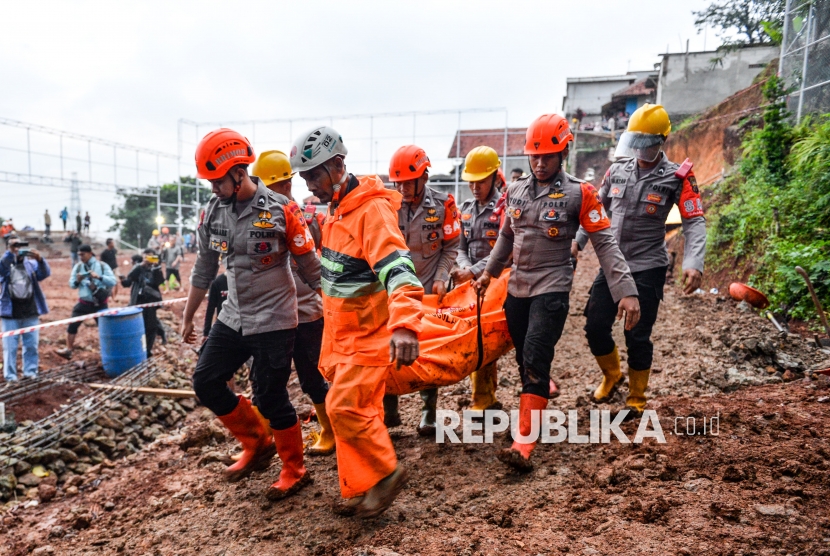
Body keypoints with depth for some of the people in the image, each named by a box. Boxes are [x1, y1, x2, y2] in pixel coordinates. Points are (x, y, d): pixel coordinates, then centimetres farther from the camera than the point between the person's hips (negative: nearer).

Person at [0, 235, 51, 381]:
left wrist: (39, 259, -29)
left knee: (31, 345, 8)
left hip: (30, 312, 2)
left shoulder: (31, 263, 7)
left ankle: (30, 371, 18)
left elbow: (45, 273, -11)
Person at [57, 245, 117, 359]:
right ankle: (68, 349, 7)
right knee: (72, 324, -3)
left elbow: (113, 281, -15)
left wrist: (99, 277, -28)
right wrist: (77, 281, -17)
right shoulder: (78, 267, 1)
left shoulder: (102, 266, -7)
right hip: (84, 303, 3)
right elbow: (72, 285, 5)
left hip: (100, 304, -2)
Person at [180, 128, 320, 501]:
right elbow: (204, 269, 13)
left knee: (270, 397, -1)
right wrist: (188, 317, 18)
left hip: (274, 319, -6)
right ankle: (258, 443, 27)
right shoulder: (213, 212, 3)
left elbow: (310, 267, -8)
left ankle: (294, 470, 22)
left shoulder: (280, 210, -14)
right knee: (206, 381, 8)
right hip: (233, 317, 7)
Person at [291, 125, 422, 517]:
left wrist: (405, 324, -48)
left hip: (371, 333, -9)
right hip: (342, 331, 9)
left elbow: (398, 269, -33)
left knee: (345, 408, -8)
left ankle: (385, 474, 15)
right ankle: (359, 489, 28)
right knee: (356, 409, 14)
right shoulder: (336, 210, 10)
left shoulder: (372, 209, -19)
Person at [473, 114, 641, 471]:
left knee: (535, 360, -14)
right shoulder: (516, 191, 7)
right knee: (524, 361, 12)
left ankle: (524, 444, -10)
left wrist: (626, 291, -16)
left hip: (552, 288, -5)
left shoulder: (579, 194, -6)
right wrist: (489, 272, 28)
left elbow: (605, 244, -9)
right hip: (517, 287, 5)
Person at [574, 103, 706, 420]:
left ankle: (636, 399, 23)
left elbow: (695, 223, -11)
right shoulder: (617, 170, 4)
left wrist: (693, 263, -25)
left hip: (647, 269, -4)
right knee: (595, 326, 5)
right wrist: (578, 241, 2)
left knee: (637, 336, 2)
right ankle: (611, 375, 34)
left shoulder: (676, 178, -7)